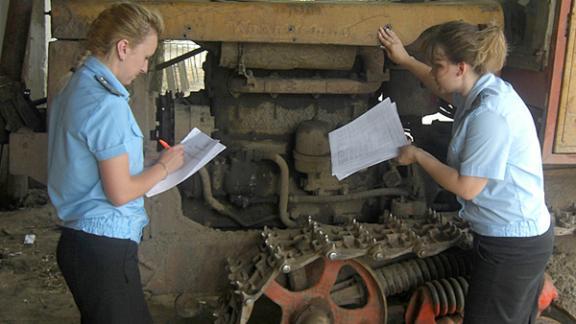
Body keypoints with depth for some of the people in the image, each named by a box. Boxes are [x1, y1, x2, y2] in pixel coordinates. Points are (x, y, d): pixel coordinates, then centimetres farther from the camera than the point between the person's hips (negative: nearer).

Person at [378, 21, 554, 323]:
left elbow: (467, 187, -23)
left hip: (511, 246, -10)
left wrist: (418, 156, -10)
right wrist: (405, 60, 28)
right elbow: (446, 90, 29)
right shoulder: (482, 91, 4)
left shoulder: (490, 114, -26)